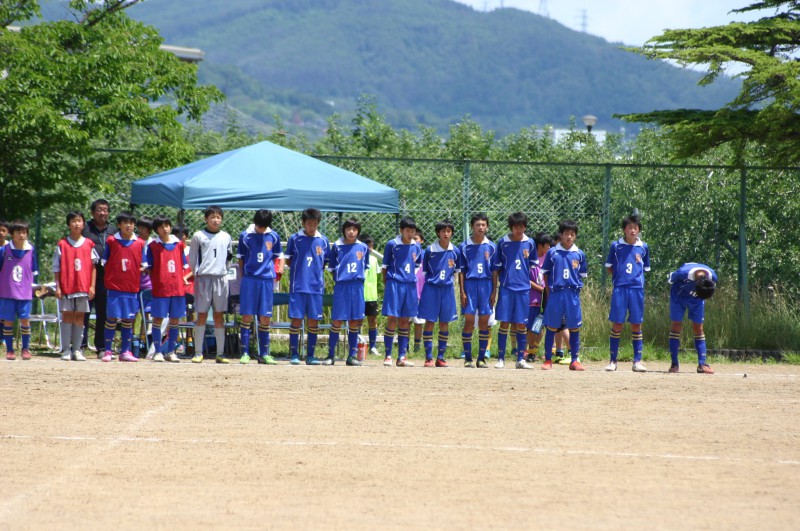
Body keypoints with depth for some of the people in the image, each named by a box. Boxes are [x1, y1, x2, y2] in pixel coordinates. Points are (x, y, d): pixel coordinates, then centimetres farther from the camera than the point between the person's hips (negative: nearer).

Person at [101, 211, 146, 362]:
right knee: (112, 318, -4)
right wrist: (108, 278, -2)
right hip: (114, 286, -2)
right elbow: (104, 263, 6)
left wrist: (142, 269, -5)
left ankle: (125, 351, 12)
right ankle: (107, 351, 2)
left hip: (132, 287, 2)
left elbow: (143, 265, 12)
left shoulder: (140, 244, 7)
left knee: (128, 320, 6)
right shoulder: (111, 241, 2)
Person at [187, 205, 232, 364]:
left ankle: (220, 353, 5)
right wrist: (196, 273, -2)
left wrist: (224, 271, 10)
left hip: (221, 278, 3)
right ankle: (198, 352, 0)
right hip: (203, 278, -3)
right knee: (202, 315, -3)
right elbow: (192, 259, 5)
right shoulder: (198, 236, 3)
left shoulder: (226, 237, 12)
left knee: (219, 315, 4)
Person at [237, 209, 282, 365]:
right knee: (247, 316, -4)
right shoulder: (245, 236, 1)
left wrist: (279, 271, 0)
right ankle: (245, 353, 0)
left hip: (267, 280, 2)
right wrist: (243, 275, 0)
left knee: (265, 318, 3)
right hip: (249, 280, -2)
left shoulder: (274, 236, 6)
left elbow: (279, 256, 16)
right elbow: (240, 258, 8)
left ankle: (264, 354, 10)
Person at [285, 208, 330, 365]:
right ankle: (294, 354, 4)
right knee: (296, 319, -3)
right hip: (298, 286, -2)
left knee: (313, 321, 3)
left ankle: (310, 355, 10)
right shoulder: (294, 239, 2)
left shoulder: (323, 241, 7)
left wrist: (317, 273, 3)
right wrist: (299, 269, -2)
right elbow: (288, 260, 10)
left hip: (316, 286, 2)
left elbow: (325, 263, 15)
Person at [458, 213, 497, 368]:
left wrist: (494, 291, 2)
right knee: (469, 321, -3)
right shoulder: (464, 246, 4)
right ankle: (467, 358, 3)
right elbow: (461, 271, 4)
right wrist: (462, 291, -2)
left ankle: (482, 358, 9)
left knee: (484, 322, 3)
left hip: (486, 285, 1)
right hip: (470, 284, -1)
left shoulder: (491, 247, 7)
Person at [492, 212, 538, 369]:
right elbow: (496, 267, 6)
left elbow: (534, 265, 15)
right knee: (504, 323, -2)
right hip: (506, 288, -1)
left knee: (521, 325, 3)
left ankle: (521, 359, 9)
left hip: (523, 288, 1)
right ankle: (501, 358, 4)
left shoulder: (529, 243, 6)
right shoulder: (503, 243, 1)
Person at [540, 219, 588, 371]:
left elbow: (582, 276, 13)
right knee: (552, 327, 2)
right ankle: (548, 360, 10)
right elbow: (545, 274, 5)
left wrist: (576, 288, 2)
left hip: (573, 294, 2)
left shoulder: (580, 254, 6)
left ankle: (574, 360, 10)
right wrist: (549, 292, 0)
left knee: (575, 328, 3)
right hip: (555, 293, -2)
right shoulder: (552, 253, 1)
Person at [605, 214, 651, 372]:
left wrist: (636, 277, 3)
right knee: (617, 324, -2)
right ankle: (613, 360, 5)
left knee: (636, 325, 3)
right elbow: (609, 267, 10)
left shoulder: (643, 247, 7)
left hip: (637, 289, 1)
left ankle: (637, 361, 8)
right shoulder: (616, 246, 2)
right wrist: (621, 276, 1)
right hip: (619, 288, -1)